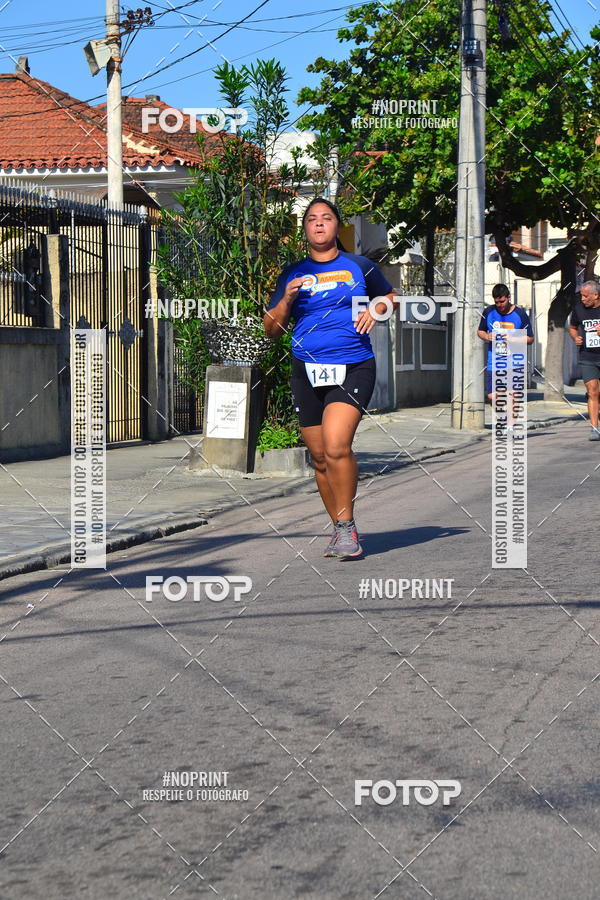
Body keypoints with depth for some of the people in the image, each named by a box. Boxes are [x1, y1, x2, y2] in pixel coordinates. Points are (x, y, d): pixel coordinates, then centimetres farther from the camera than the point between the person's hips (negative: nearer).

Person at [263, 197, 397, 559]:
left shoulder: (359, 266, 8)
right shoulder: (293, 274, 11)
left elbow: (390, 296, 24)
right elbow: (271, 329, 10)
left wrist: (374, 311, 3)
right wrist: (287, 300, -7)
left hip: (353, 369, -3)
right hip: (307, 372, 3)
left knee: (336, 445, -22)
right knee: (320, 457, 6)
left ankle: (347, 525, -9)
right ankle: (342, 530, 21)